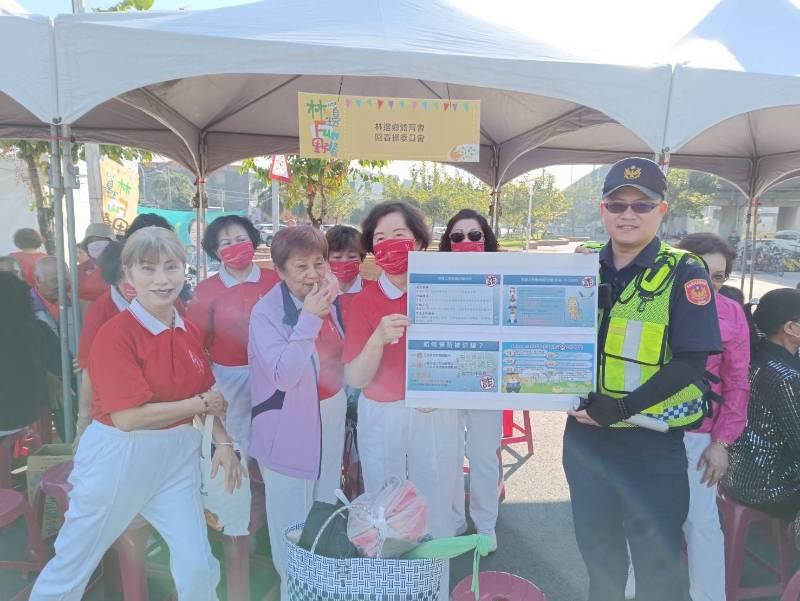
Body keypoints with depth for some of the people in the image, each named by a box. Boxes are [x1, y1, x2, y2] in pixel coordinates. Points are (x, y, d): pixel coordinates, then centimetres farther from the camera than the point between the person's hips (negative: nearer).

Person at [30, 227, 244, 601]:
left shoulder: (189, 332, 0)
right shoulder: (115, 335, -19)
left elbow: (206, 395, 9)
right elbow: (128, 417, -24)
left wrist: (223, 442, -4)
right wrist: (202, 404, -16)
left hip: (176, 457, 5)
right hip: (118, 457, -4)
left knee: (198, 563, 7)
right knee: (73, 564, 16)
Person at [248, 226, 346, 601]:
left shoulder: (330, 299, 0)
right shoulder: (266, 312, -18)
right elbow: (284, 375, -28)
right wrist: (309, 318, -29)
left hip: (330, 418, 6)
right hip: (289, 427, -6)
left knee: (326, 508, 22)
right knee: (292, 517, 7)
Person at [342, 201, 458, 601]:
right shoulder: (363, 302, -5)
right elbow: (354, 379, -10)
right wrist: (378, 340, -25)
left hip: (436, 416, 0)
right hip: (381, 419, 0)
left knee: (436, 516, 10)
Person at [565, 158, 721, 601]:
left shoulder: (684, 273, -9)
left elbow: (691, 362, -15)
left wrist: (624, 407, -23)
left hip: (652, 442, -4)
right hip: (584, 434, 4)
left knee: (657, 557, 12)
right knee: (596, 547, 21)